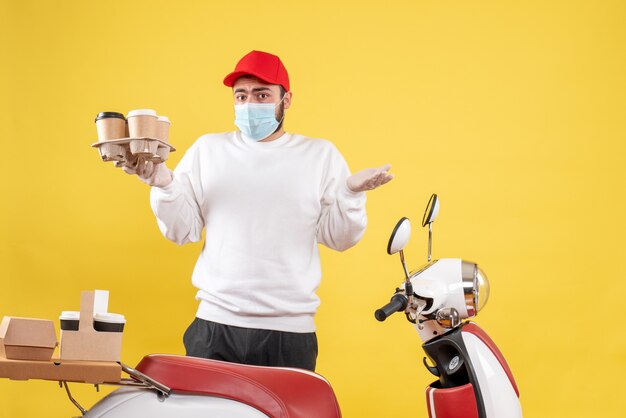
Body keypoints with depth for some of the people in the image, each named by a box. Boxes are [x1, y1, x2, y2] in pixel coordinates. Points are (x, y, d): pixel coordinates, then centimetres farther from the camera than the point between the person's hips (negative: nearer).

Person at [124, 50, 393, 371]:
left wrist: (352, 192, -13)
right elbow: (182, 231, 6)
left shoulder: (320, 155, 7)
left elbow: (338, 238, 4)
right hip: (215, 327, 1)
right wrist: (164, 185, -10)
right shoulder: (207, 149, 9)